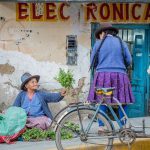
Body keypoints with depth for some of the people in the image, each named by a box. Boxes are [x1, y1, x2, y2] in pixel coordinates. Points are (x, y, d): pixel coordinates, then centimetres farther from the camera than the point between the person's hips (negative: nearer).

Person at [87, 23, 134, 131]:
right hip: (120, 75, 0)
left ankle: (101, 126, 4)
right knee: (122, 102, 6)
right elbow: (129, 60, 7)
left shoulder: (99, 43, 7)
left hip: (102, 74, 0)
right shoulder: (121, 43, 10)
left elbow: (93, 61, 9)